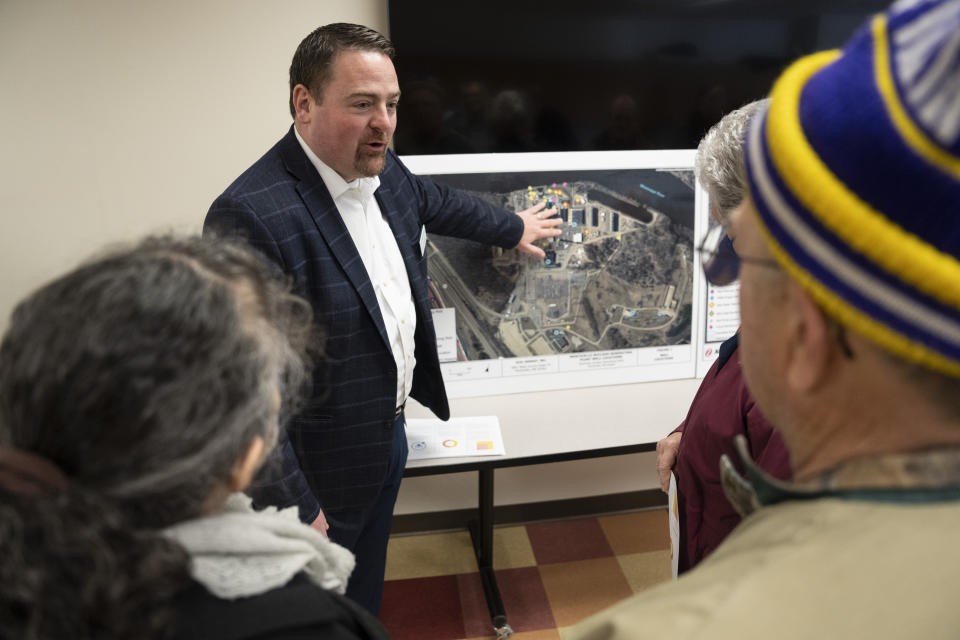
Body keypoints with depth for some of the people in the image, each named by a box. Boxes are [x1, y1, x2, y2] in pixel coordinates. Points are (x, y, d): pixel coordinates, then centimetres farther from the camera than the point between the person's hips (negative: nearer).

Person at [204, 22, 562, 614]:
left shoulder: (385, 172, -3)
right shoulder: (253, 216, -30)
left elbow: (439, 202, 20)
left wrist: (514, 228, 34)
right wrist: (292, 509, -23)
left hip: (390, 431, 8)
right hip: (321, 476, -7)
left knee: (367, 589, 30)